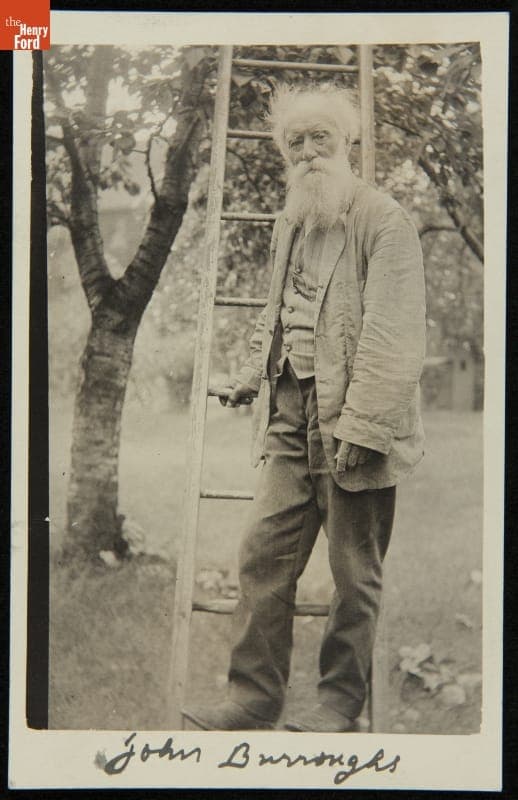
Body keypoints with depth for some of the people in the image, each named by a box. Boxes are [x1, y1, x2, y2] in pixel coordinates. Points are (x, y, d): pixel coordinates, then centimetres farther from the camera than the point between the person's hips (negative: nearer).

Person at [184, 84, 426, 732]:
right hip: (291, 419, 7)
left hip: (352, 427, -6)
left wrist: (361, 424, -20)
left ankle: (341, 700, 21)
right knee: (262, 556, 4)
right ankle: (254, 696, 15)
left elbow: (392, 334, -16)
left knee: (355, 574, 6)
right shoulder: (290, 224, 15)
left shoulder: (384, 222, -9)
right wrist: (253, 372, 18)